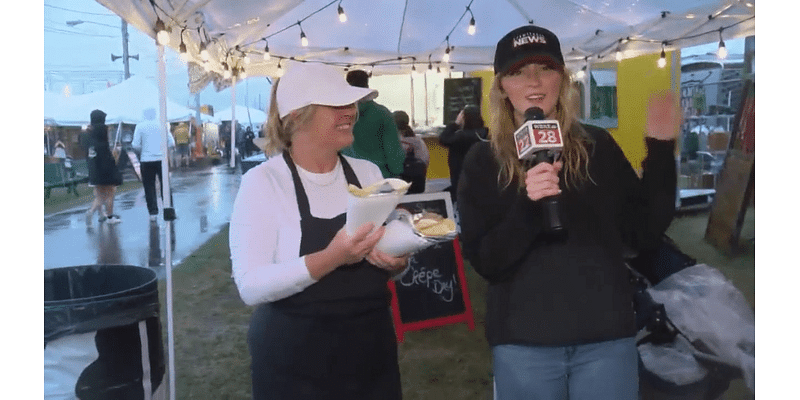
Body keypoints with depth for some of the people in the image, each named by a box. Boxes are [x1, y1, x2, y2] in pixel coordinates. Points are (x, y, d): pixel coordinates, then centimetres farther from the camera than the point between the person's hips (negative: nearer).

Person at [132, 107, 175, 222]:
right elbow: (171, 143, 0)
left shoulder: (140, 126, -1)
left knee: (149, 187, 5)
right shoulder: (161, 125, 3)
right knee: (165, 185, 10)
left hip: (146, 160, -1)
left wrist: (142, 151, 13)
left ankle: (153, 213, 4)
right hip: (161, 159, 1)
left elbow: (136, 145, -6)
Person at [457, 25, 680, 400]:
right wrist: (527, 205, -24)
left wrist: (661, 149, -4)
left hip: (607, 334, 2)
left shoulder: (597, 145, 3)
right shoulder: (483, 160, -3)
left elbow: (645, 233, 3)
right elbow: (486, 263, -9)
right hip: (524, 342, -1)